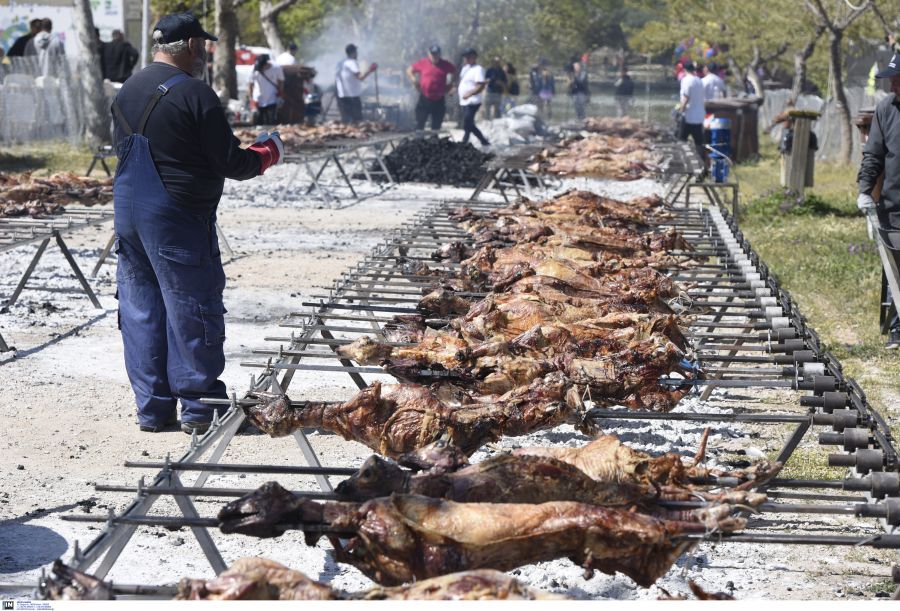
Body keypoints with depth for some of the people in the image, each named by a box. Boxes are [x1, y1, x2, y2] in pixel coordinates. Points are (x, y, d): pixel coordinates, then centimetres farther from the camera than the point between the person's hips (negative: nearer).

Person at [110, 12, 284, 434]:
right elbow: (229, 163, -13)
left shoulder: (127, 93, 10)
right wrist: (268, 153, 7)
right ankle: (199, 410, 6)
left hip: (128, 213, 7)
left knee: (140, 310, 10)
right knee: (192, 311, 1)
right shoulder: (194, 94, -13)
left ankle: (151, 409, 14)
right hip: (177, 220, -7)